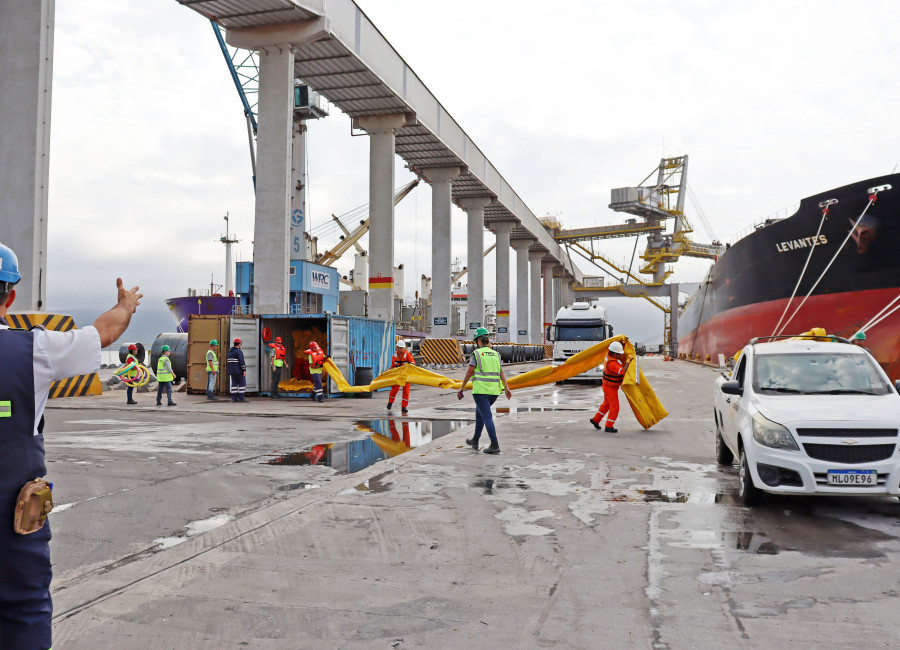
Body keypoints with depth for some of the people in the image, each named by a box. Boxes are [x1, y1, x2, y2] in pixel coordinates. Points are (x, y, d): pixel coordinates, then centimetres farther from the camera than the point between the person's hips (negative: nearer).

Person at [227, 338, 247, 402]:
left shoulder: (230, 351, 15)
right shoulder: (239, 351, -12)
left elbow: (228, 362, 18)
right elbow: (241, 361, -19)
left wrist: (228, 371, 21)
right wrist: (244, 370, -17)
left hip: (232, 370, 8)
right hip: (239, 370, -8)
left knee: (234, 384, 8)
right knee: (242, 383, -4)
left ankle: (234, 398, 4)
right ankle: (241, 398, -7)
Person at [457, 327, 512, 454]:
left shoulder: (476, 354, -3)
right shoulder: (495, 354, 11)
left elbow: (469, 372, -7)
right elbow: (501, 373, 4)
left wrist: (462, 388, -1)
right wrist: (507, 389, -1)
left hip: (481, 390, -6)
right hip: (494, 391, 6)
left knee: (487, 417, -6)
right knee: (479, 412, 23)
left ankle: (495, 445, -12)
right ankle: (475, 441, 30)